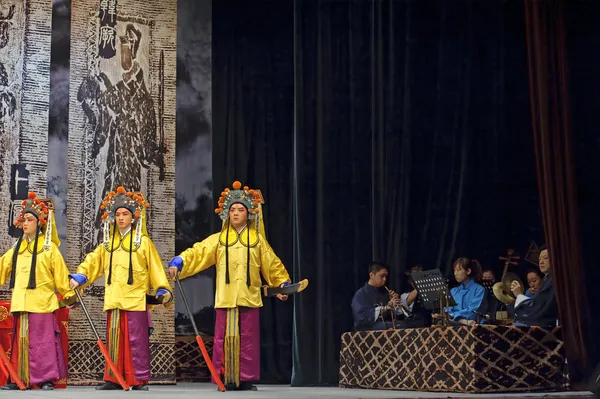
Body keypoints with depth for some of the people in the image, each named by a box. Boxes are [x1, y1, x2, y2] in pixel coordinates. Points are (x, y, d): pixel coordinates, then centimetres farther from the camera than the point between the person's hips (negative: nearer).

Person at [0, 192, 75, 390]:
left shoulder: (49, 247, 1)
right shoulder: (18, 248, 17)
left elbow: (60, 273, 0)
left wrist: (69, 294, -1)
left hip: (42, 303, -5)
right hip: (20, 303, 5)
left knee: (42, 341, -6)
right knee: (20, 341, 6)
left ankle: (46, 379, -1)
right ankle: (19, 379, 10)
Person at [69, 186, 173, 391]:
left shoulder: (143, 241, 2)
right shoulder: (108, 242, 14)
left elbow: (155, 267, 0)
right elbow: (93, 261, 10)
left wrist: (163, 289, -8)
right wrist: (78, 278, -3)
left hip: (135, 300, -4)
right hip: (114, 300, 4)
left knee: (136, 341, -3)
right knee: (114, 340, 8)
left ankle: (140, 380, 2)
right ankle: (113, 379, 15)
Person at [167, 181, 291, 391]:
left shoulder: (257, 239, 9)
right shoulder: (219, 239, 9)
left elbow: (272, 264, 14)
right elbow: (197, 253, -1)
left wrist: (283, 284, 8)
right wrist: (178, 263, -16)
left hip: (249, 298, 0)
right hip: (225, 299, 0)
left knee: (248, 340, 0)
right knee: (223, 340, 0)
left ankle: (247, 379, 8)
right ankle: (224, 379, 7)